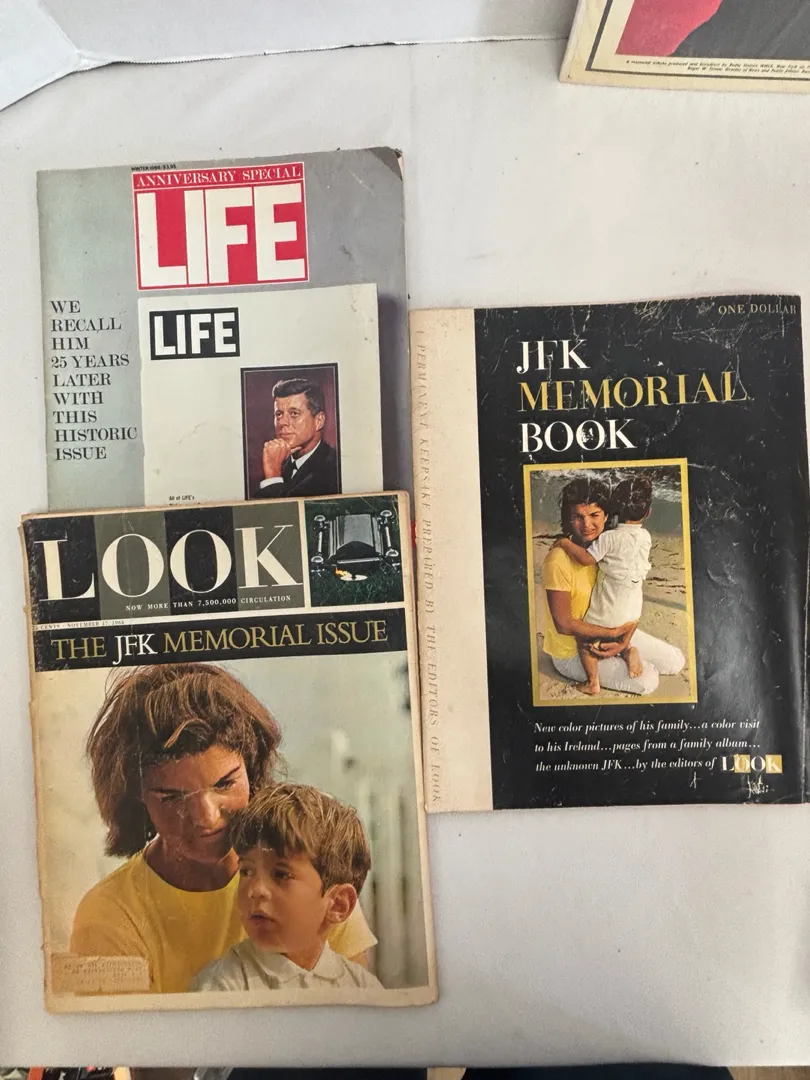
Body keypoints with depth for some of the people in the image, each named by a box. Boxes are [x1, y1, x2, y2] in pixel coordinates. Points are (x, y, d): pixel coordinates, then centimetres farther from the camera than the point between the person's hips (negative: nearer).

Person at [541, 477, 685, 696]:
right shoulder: (559, 560, -29)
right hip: (571, 651, -6)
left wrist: (624, 641, -19)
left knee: (676, 662, 5)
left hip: (610, 632, 7)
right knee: (647, 680, -14)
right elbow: (564, 624, -27)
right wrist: (613, 633, -19)